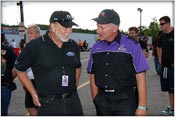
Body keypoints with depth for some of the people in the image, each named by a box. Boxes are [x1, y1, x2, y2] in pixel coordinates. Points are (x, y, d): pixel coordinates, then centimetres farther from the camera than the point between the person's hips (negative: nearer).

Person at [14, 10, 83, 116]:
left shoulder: (74, 46, 6)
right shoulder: (35, 46, -8)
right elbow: (20, 69, 1)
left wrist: (75, 86, 12)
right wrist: (34, 93, 0)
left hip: (73, 102, 4)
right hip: (48, 104, -4)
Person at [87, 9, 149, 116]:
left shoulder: (132, 45, -7)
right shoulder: (96, 47, 5)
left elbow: (140, 77, -7)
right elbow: (93, 76, 10)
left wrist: (142, 107, -9)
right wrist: (96, 100, 4)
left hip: (125, 100, -3)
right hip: (102, 101, 4)